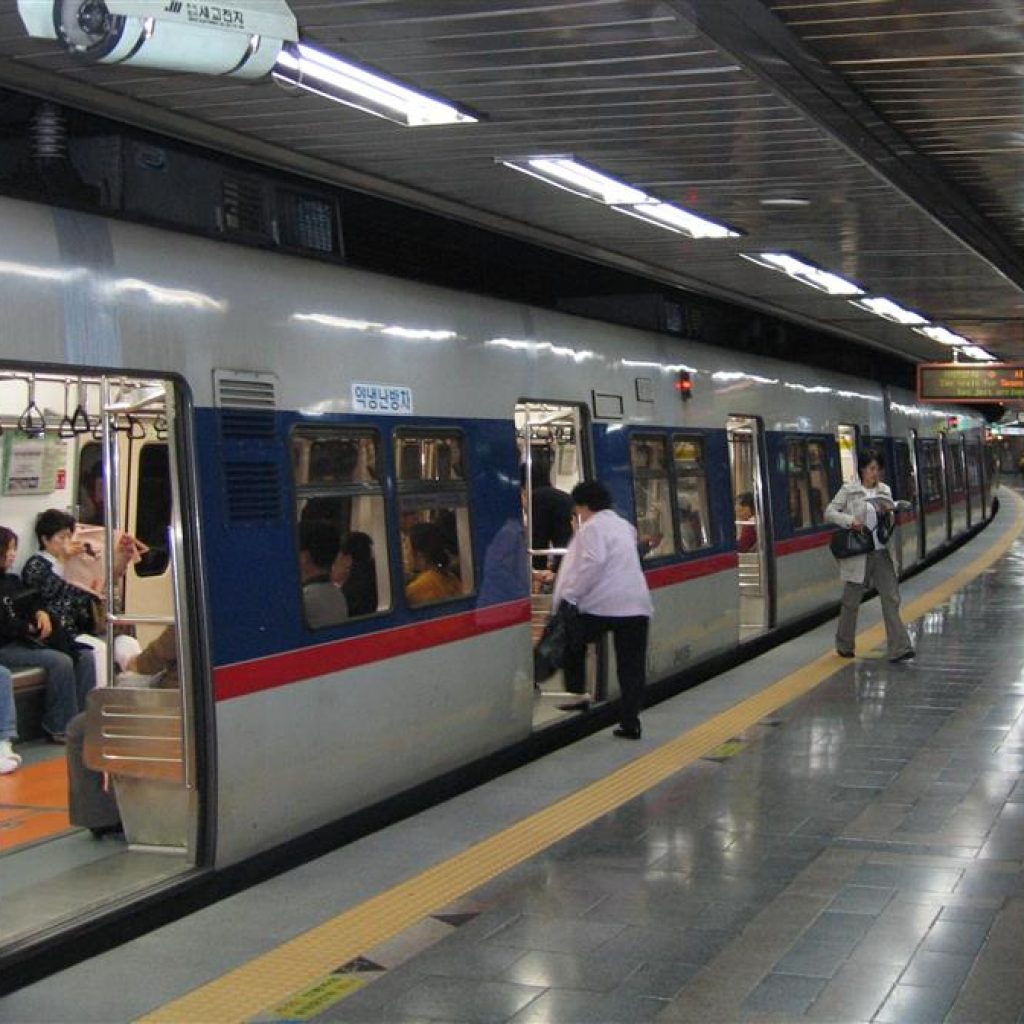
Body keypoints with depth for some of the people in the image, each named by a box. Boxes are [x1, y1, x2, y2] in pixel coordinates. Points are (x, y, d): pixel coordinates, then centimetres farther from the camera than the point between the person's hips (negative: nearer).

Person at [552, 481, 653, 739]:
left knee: (574, 645, 16)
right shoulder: (623, 525, 22)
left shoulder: (592, 527, -3)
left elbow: (592, 563, -18)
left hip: (602, 605, -7)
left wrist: (569, 595, -15)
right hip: (636, 604, 7)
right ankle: (630, 722, 4)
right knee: (632, 666, 5)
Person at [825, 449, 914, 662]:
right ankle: (844, 646, 25)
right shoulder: (848, 490, -5)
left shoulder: (884, 491, 9)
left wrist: (890, 512, -7)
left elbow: (891, 521, 17)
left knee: (891, 598, -3)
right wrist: (850, 521, -20)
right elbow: (829, 513, -5)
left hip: (881, 553, 4)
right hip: (858, 554, -4)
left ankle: (899, 648, -5)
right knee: (851, 601, 8)